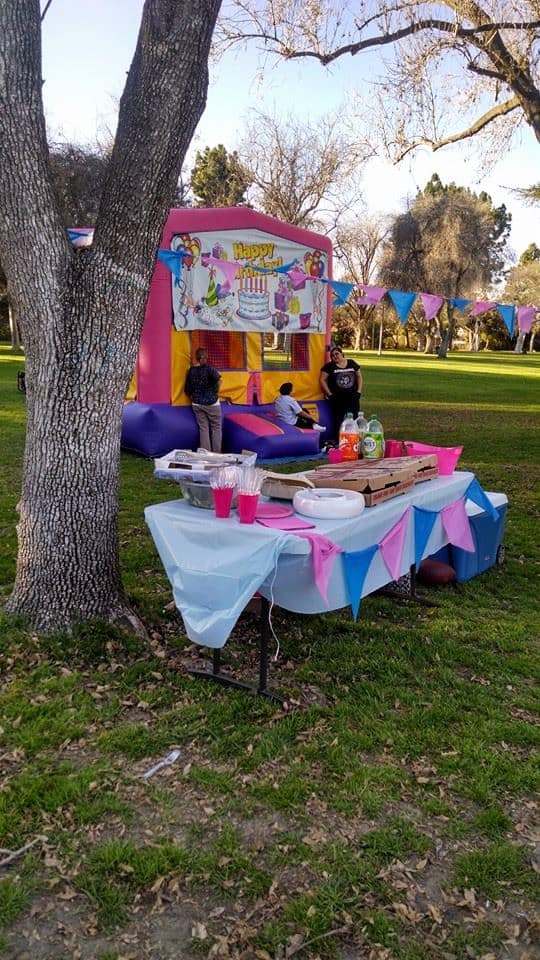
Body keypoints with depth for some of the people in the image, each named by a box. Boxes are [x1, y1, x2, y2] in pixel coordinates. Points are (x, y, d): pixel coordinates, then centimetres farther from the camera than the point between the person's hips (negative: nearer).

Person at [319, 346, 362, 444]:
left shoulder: (352, 363, 9)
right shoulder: (329, 366, 0)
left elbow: (359, 376, 15)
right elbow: (322, 380, -2)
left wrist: (359, 391, 5)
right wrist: (329, 393, -7)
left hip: (352, 396, 2)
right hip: (337, 397, -2)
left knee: (354, 418, 1)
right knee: (338, 418, -1)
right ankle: (336, 439, 4)